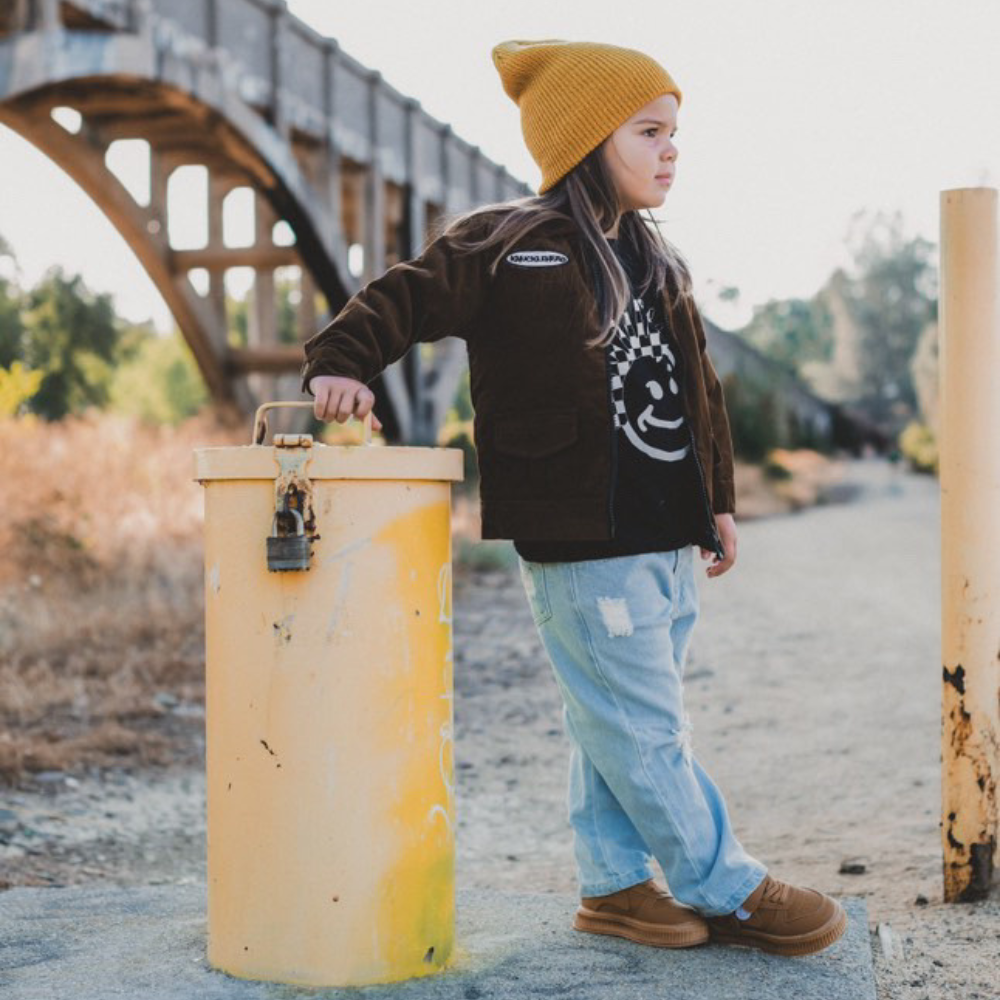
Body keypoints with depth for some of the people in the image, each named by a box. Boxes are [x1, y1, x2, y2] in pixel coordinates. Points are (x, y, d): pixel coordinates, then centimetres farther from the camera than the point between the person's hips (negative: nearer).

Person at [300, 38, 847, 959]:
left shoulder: (656, 263, 15)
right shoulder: (505, 246, -8)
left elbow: (700, 390, 21)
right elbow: (404, 298, -7)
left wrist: (718, 499, 20)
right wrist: (341, 362, -23)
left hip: (666, 541, 8)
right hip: (582, 546, -8)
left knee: (616, 723, 16)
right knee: (642, 728, -1)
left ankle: (612, 885, 27)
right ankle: (726, 889, 11)